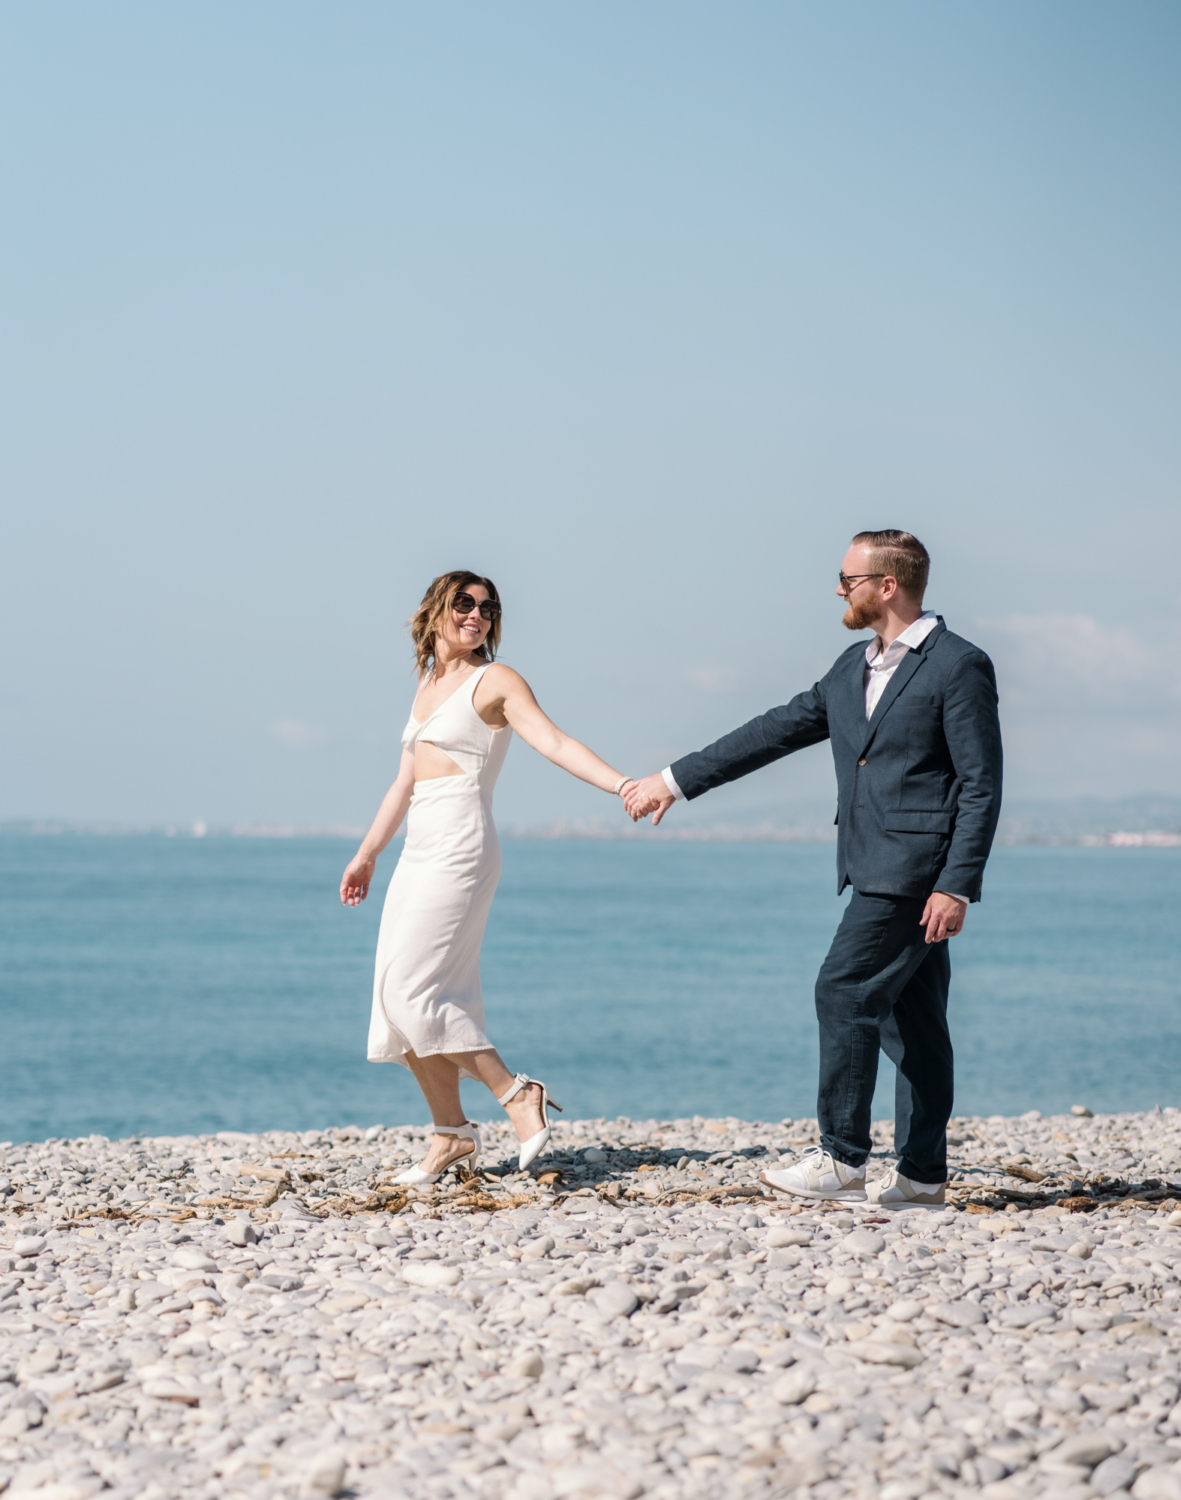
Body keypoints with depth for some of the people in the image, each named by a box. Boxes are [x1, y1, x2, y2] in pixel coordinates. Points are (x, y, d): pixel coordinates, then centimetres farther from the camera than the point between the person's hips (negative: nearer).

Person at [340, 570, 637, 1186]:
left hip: (460, 851, -8)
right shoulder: (429, 685, 18)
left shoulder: (495, 681, -3)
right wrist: (367, 853, 30)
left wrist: (624, 785, -29)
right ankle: (450, 1136, 11)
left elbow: (554, 743, -16)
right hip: (419, 855, 8)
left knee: (412, 991, -15)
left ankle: (516, 1093, -10)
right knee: (400, 998, 4)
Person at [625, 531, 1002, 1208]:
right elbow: (777, 731, 20)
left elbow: (981, 787, -13)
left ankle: (841, 1159, -6)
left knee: (845, 991, -11)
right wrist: (676, 780, 19)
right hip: (876, 870, 8)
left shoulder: (960, 667, -9)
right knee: (908, 1016, 8)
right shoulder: (854, 668, 16)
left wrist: (957, 886, -19)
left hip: (917, 871, -8)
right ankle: (922, 1176, 11)